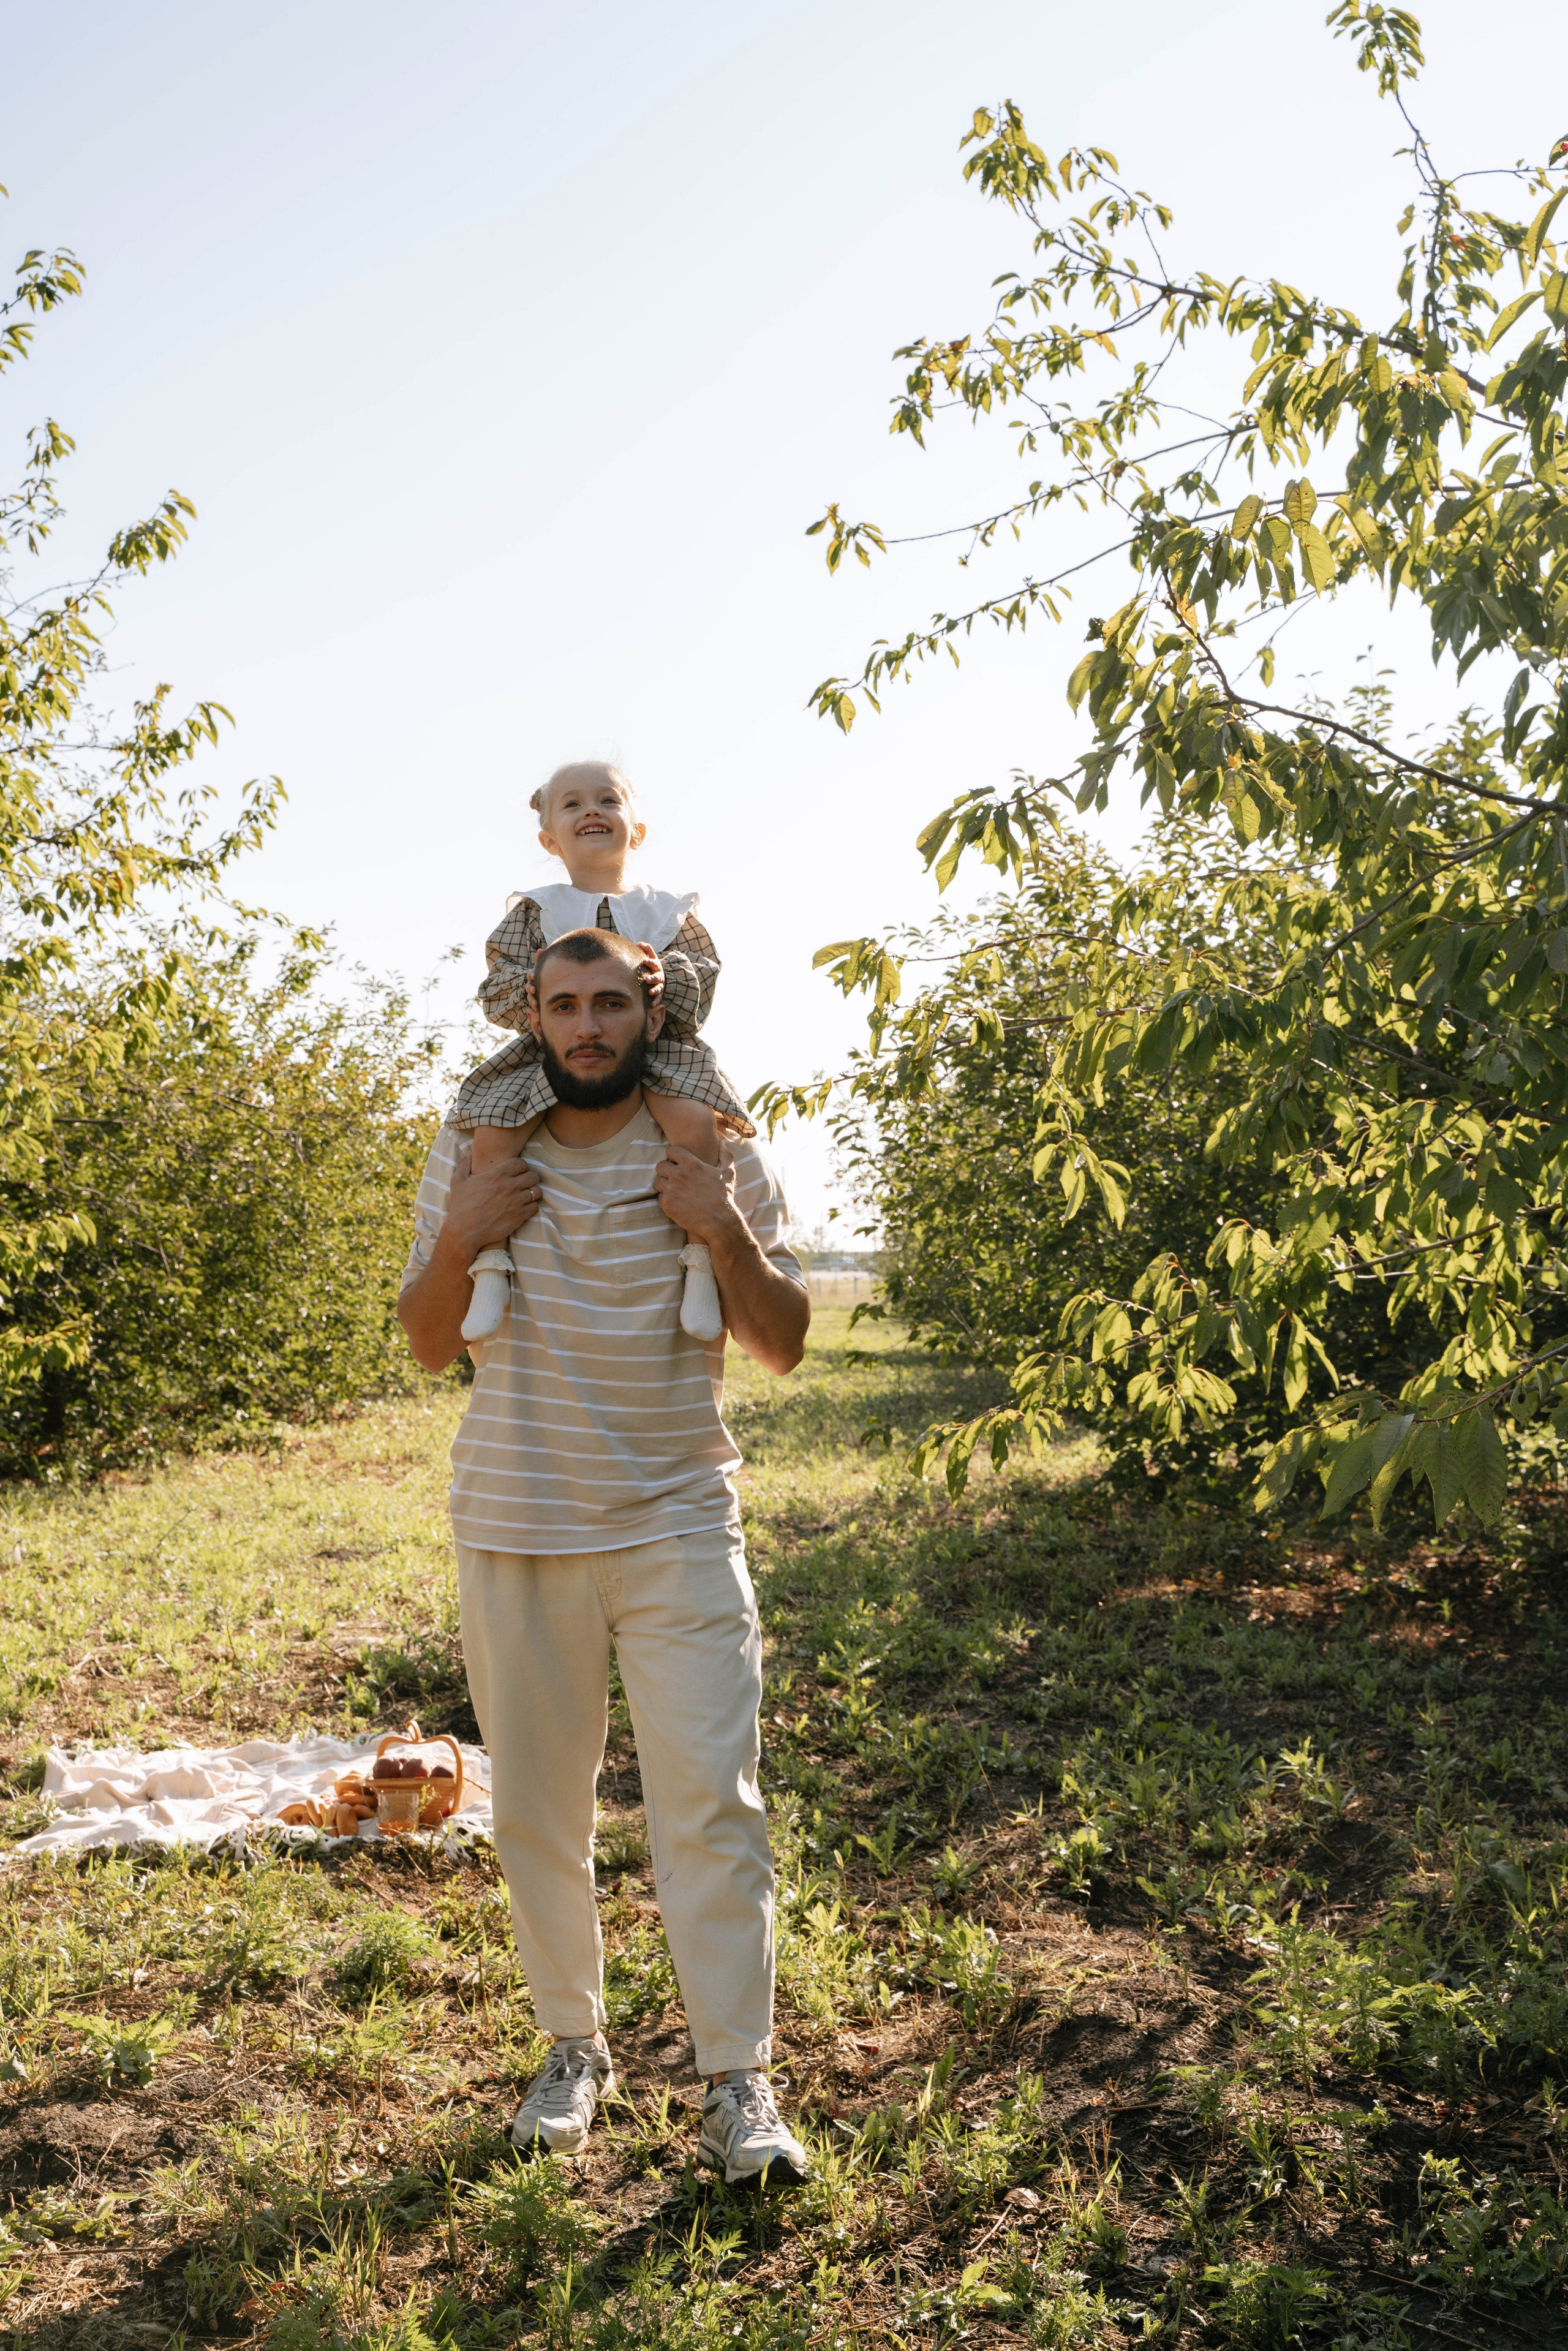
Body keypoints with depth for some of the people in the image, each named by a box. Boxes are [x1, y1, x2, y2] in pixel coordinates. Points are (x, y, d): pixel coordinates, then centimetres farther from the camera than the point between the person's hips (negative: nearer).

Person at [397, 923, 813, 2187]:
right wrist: (458, 1241, -11)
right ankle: (573, 2047, 32)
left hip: (679, 1527, -2)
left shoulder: (721, 1155, -2)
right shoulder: (473, 1149, 3)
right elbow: (431, 1345, 8)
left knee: (713, 1803, -3)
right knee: (537, 1809, 12)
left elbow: (785, 1344, -1)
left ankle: (739, 2087, 11)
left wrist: (727, 1231, -17)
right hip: (518, 1527, 2)